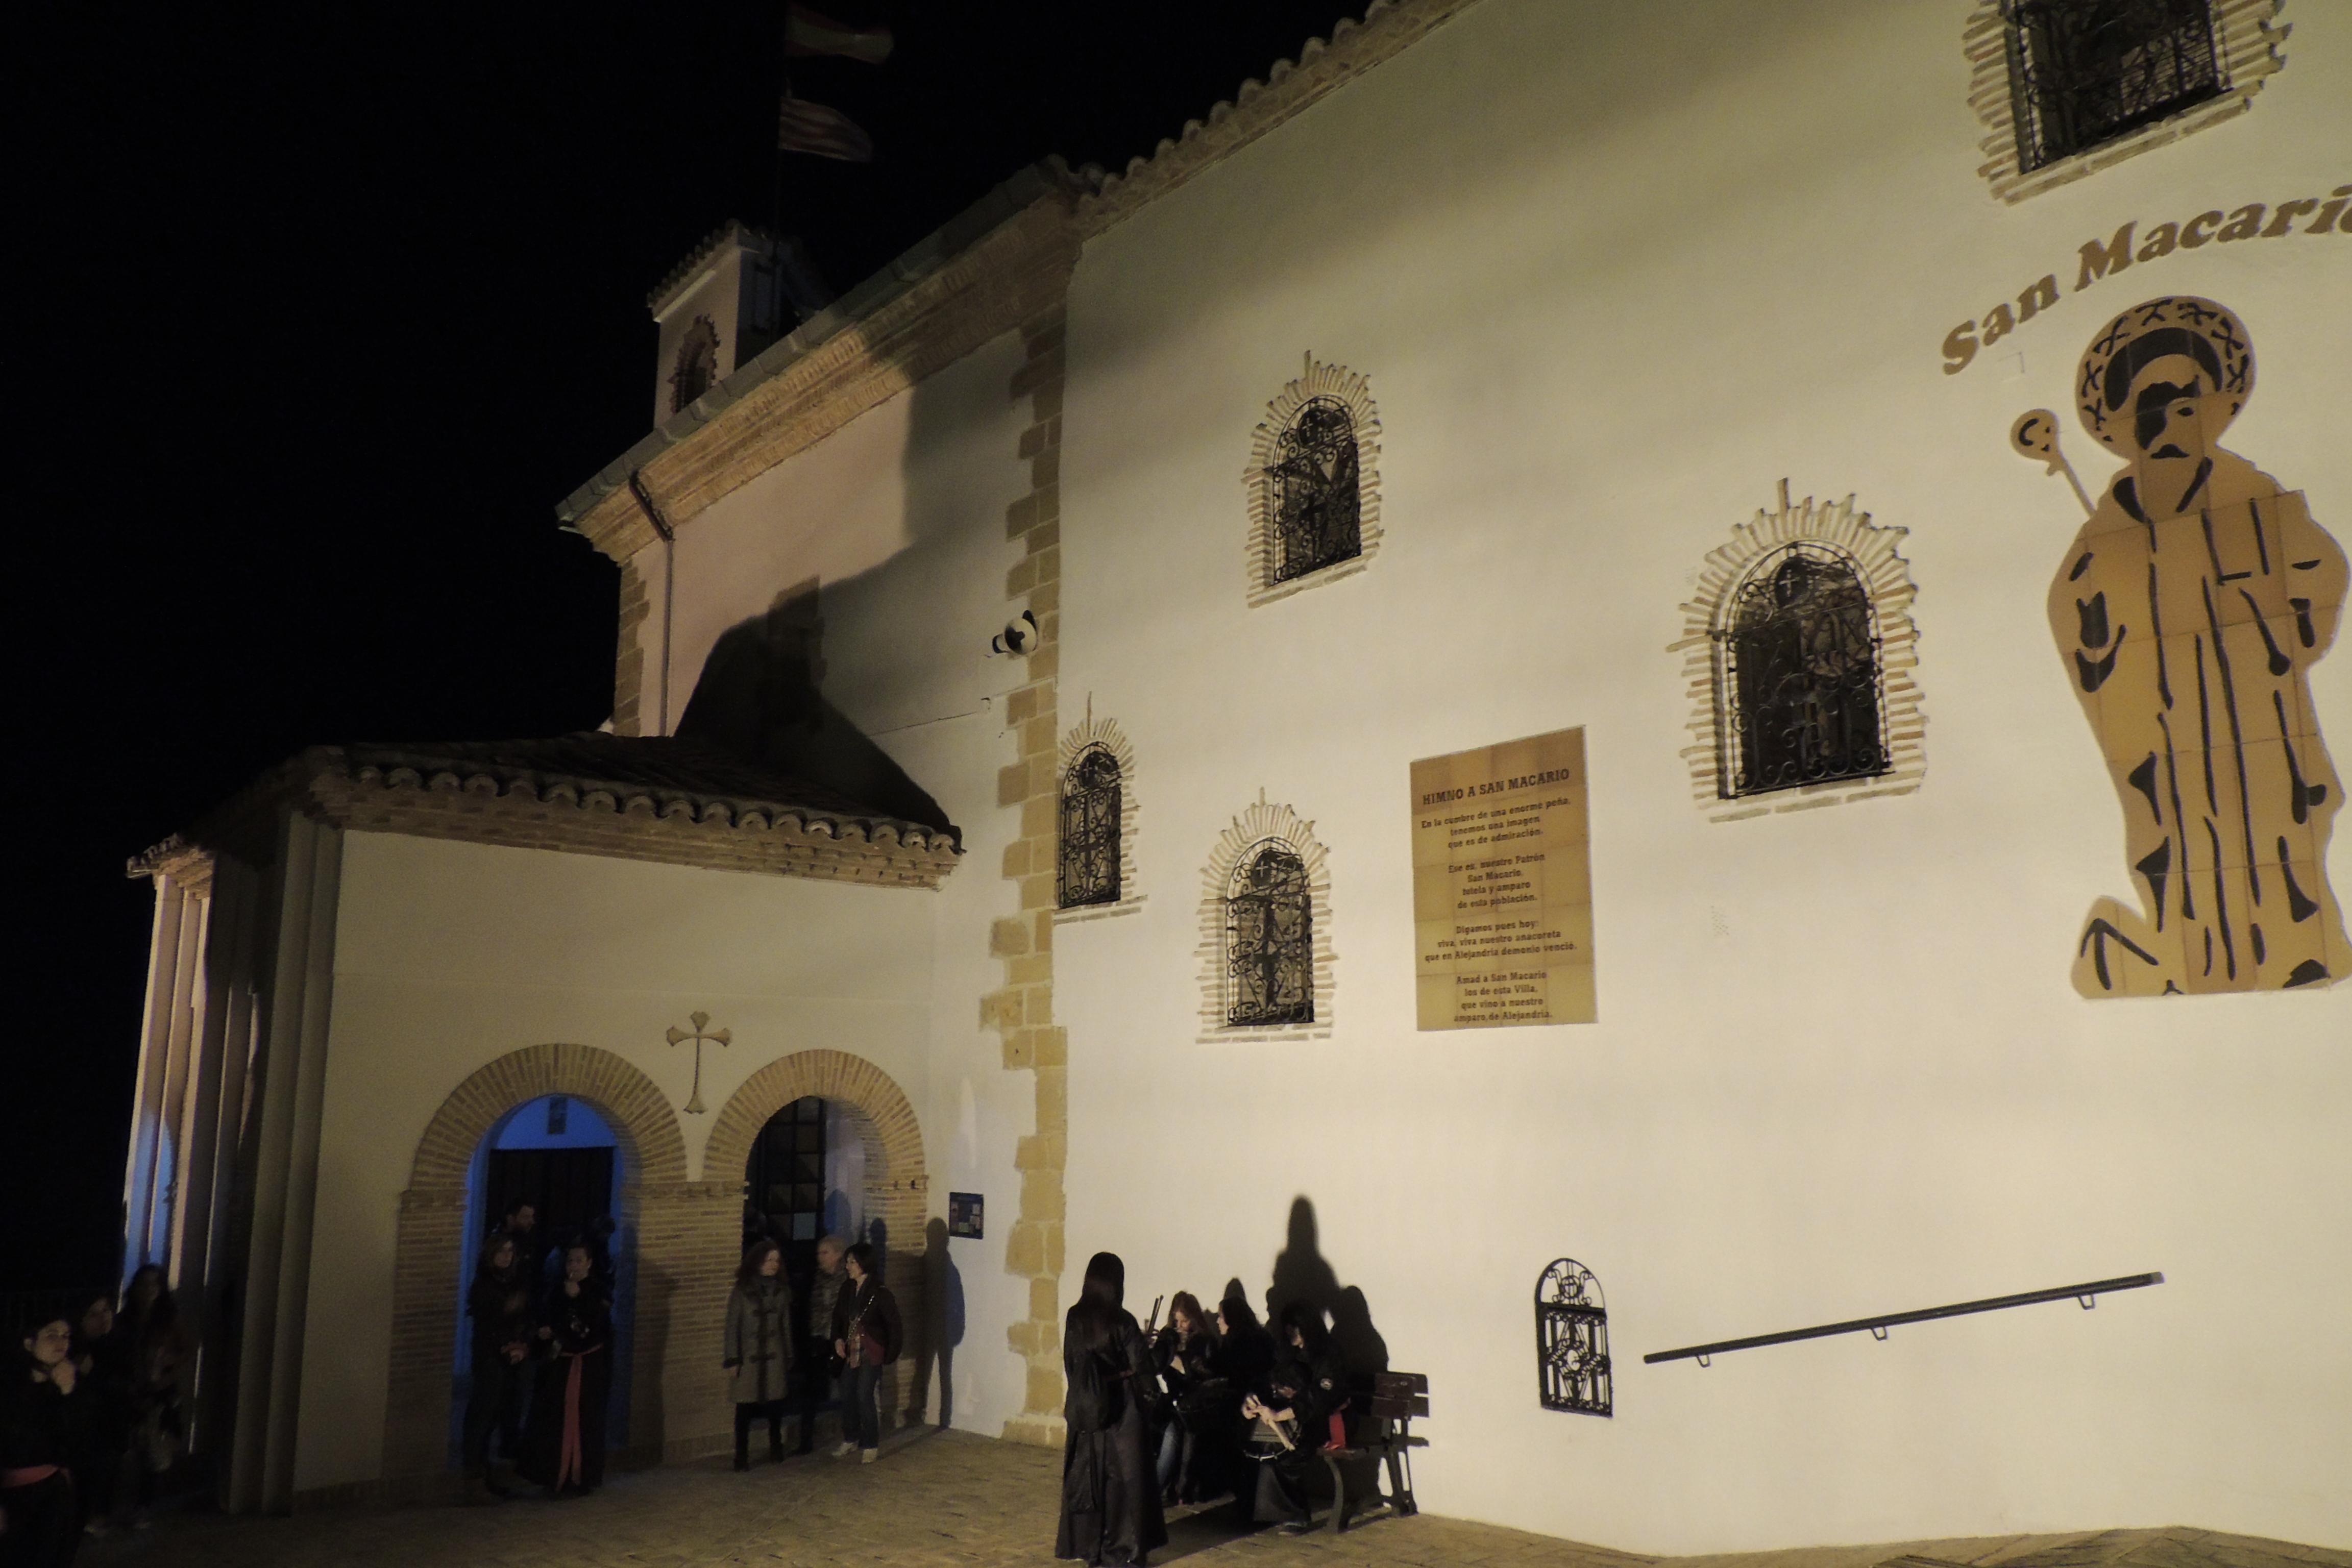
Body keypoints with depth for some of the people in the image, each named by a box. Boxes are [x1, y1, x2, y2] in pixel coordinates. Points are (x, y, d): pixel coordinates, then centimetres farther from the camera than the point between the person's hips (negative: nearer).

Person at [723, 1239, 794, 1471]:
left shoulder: (782, 1291, 8)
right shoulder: (742, 1291, -3)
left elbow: (786, 1326, 11)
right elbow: (732, 1326, -3)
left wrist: (789, 1358, 11)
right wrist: (732, 1360, -7)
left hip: (775, 1358, 3)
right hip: (748, 1357, -3)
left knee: (775, 1406, 5)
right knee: (745, 1408, -2)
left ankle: (776, 1447, 22)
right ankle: (742, 1456, 5)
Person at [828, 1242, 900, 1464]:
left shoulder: (879, 1292, -17)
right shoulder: (848, 1288, 1)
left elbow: (894, 1326, -13)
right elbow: (838, 1316, 15)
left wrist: (890, 1354, -10)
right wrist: (838, 1339, 0)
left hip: (871, 1353, -6)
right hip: (851, 1351, 6)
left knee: (865, 1396, -5)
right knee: (848, 1396, 11)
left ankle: (871, 1446, 8)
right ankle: (851, 1439, 30)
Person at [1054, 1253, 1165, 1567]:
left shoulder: (1074, 1318, -3)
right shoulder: (1121, 1321, -17)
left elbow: (1072, 1365, 5)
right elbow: (1141, 1367, -12)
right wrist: (1151, 1400, 1)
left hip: (1083, 1408, 4)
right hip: (1120, 1410, -4)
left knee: (1084, 1473, 14)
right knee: (1124, 1475, 6)